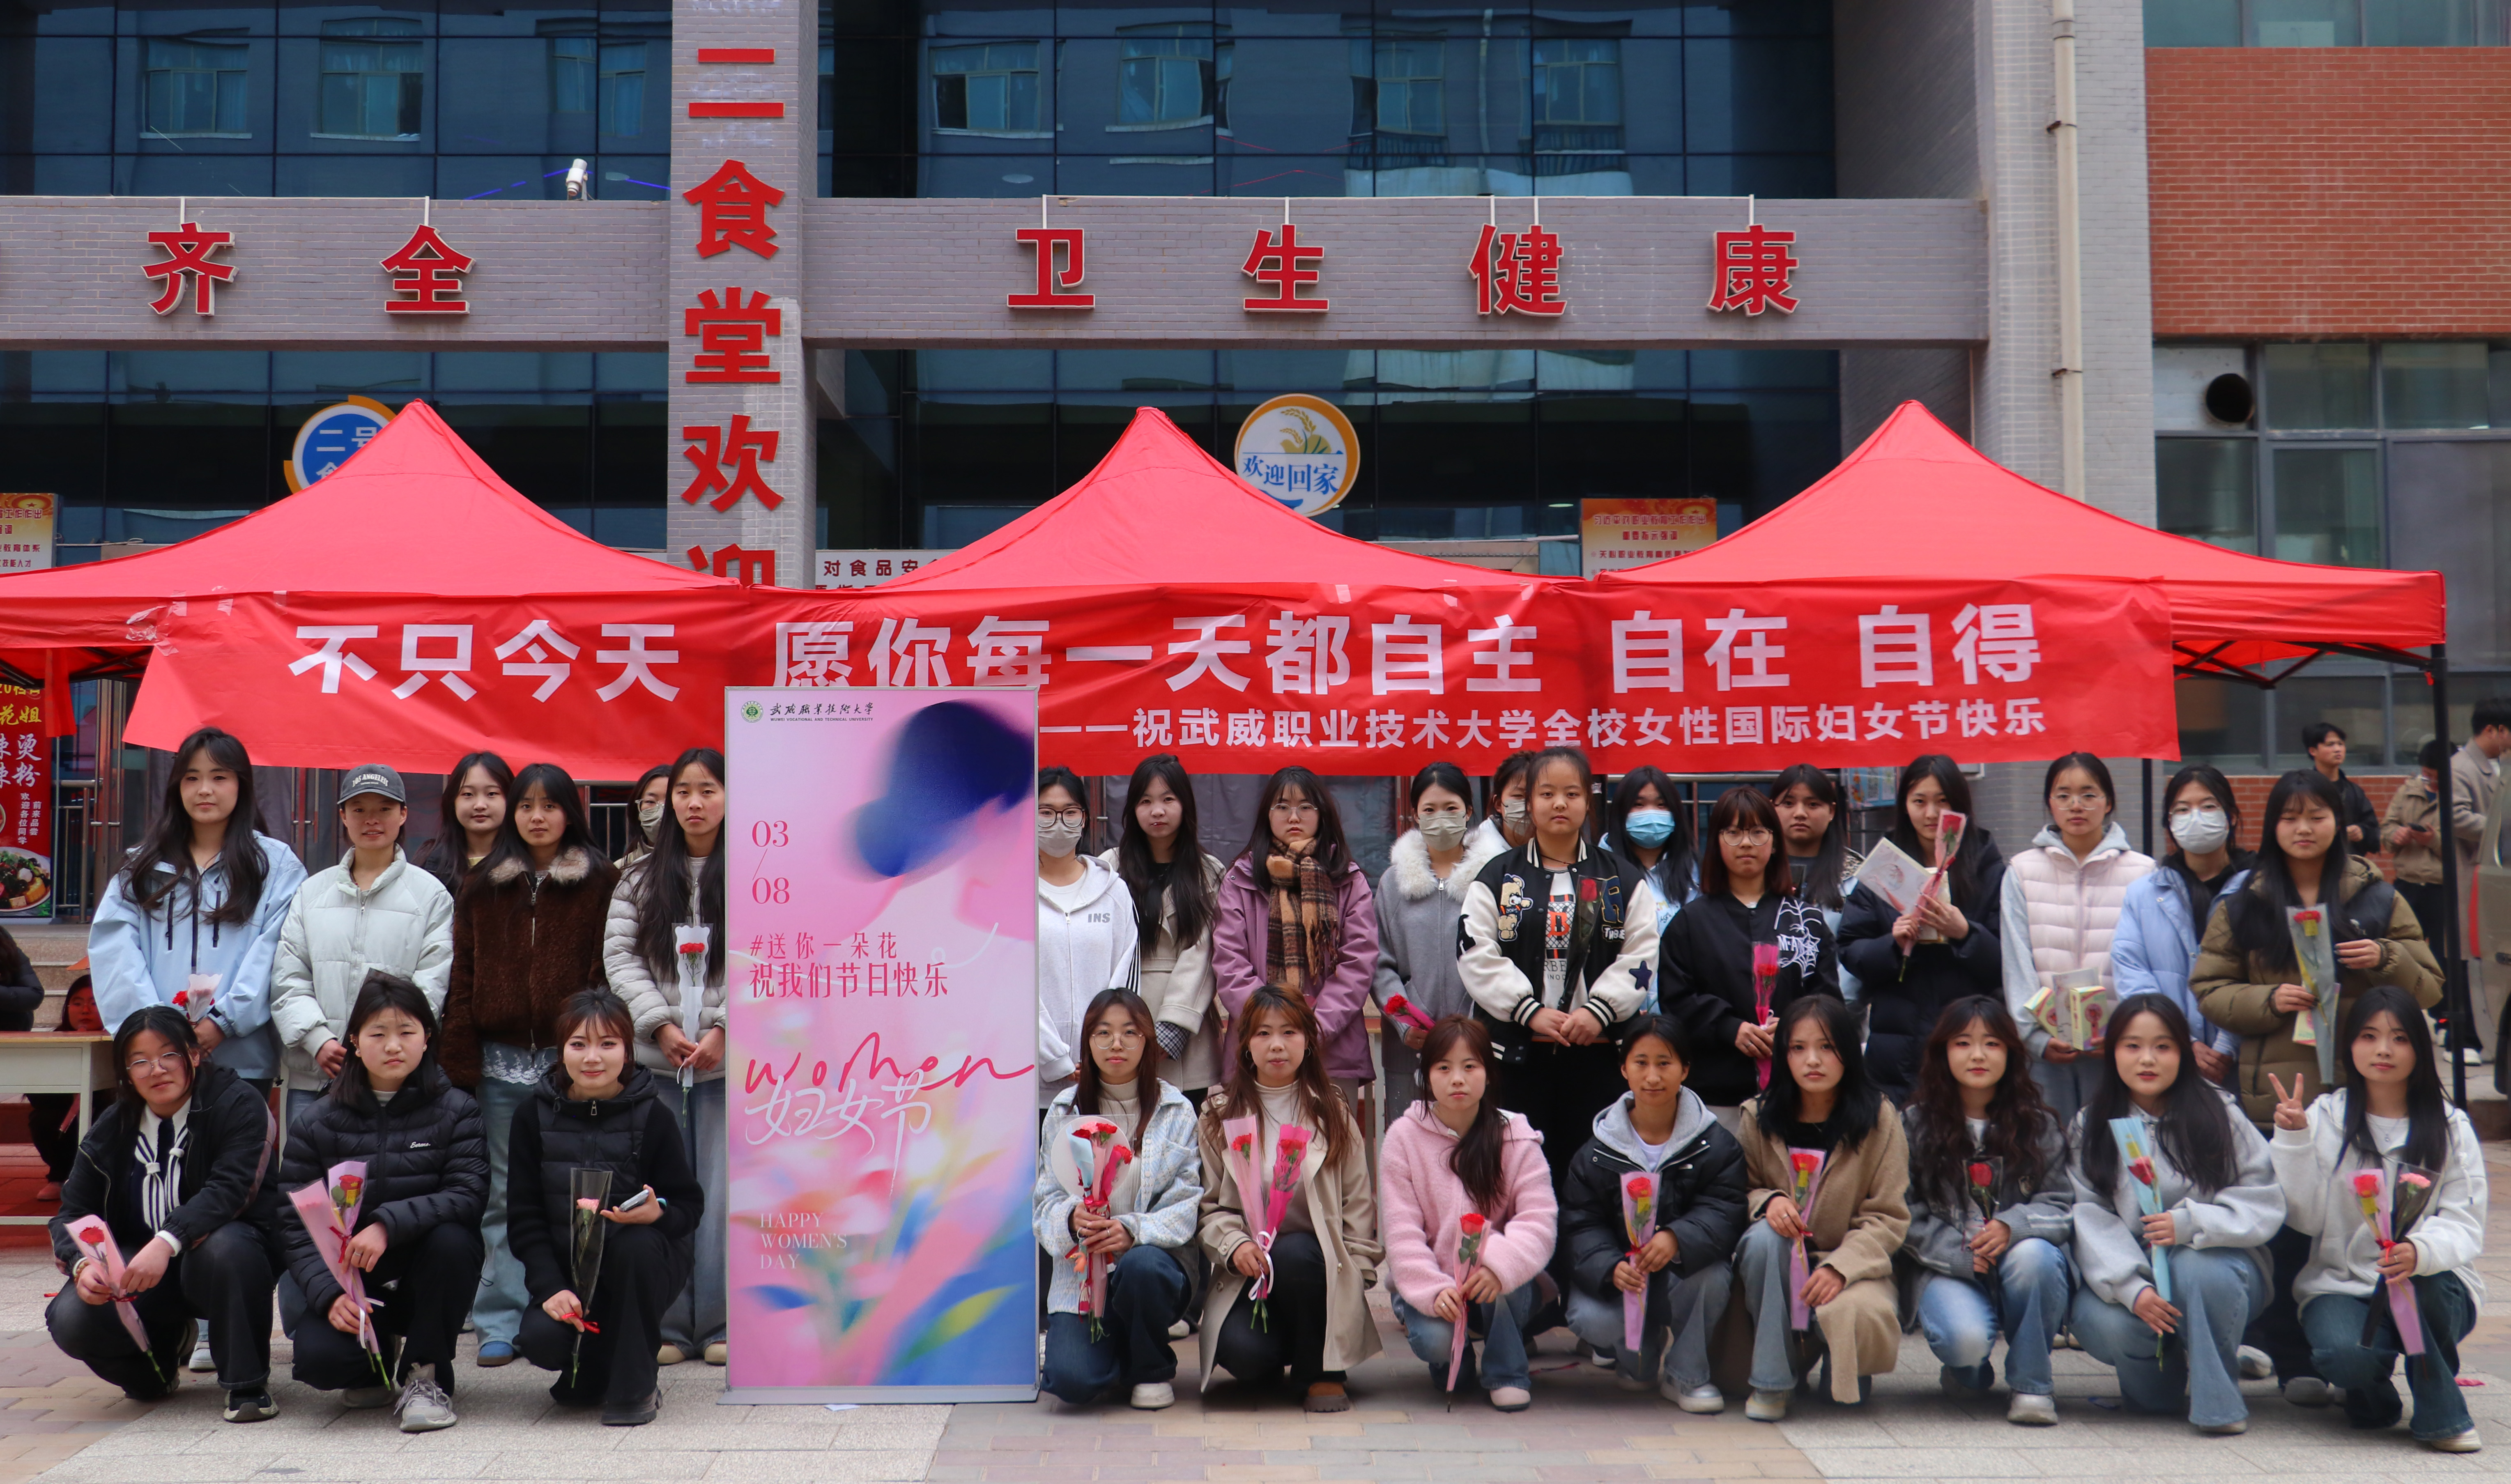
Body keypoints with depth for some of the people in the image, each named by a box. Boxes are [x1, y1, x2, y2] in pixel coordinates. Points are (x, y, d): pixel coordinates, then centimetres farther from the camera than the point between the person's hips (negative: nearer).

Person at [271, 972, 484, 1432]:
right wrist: (329, 1294, -20)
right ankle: (378, 1368, 11)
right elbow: (294, 1223, -3)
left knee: (451, 1239, -34)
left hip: (424, 1275, -1)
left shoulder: (455, 1111, -2)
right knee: (319, 1357, -28)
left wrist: (389, 1225, -32)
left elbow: (469, 1195, -17)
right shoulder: (316, 1122, 1)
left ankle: (426, 1376, -13)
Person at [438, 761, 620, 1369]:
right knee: (503, 1194, 5)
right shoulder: (482, 888, 12)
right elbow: (463, 978, 9)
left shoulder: (601, 885, 4)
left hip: (571, 1060, -2)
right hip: (500, 1062, 2)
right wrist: (459, 1062, 1)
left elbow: (608, 976, 0)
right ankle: (501, 1324, 11)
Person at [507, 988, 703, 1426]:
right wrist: (550, 1287, -16)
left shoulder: (652, 1115, -7)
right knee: (542, 1338, -28)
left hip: (641, 1260, -1)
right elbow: (524, 1215, -3)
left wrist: (656, 1214, -29)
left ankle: (635, 1387, -20)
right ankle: (589, 1372, 11)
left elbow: (690, 1206, -4)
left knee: (634, 1244, -36)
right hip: (565, 1266, 1)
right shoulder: (535, 1116, -2)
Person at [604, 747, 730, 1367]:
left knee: (724, 1192, 0)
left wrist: (724, 1029, -12)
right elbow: (619, 954, 4)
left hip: (730, 1059, -2)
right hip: (654, 1059, 2)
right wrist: (662, 1025, -8)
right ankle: (666, 1325, 12)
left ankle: (719, 1326, 9)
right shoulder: (641, 877, 11)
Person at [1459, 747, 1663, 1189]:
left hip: (1597, 1049, 1)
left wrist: (1599, 1011, -12)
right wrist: (1530, 1011, -13)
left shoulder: (1622, 880, 10)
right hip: (1517, 1049, 0)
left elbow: (1641, 955, 2)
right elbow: (1478, 956, -2)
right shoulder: (1497, 878, 7)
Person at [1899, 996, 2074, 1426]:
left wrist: (2013, 1226, -19)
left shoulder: (2039, 1126, 10)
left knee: (2032, 1254, -35)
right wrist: (1960, 1256, -16)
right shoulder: (1915, 1125, 5)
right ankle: (1969, 1372, 9)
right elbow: (1906, 1217, -1)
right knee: (1965, 1337, -33)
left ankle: (2031, 1385, -12)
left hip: (2028, 1265, 2)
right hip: (1947, 1269, -1)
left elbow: (2061, 1207, 2)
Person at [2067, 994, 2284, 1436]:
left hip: (2214, 1257, -1)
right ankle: (2167, 1379, 4)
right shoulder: (2092, 1127, 3)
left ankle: (2218, 1396, -14)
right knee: (2103, 1323, -30)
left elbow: (2265, 1203, -7)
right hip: (2129, 1271, 1)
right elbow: (2090, 1218, -7)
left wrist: (2191, 1223, -24)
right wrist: (2131, 1287, -24)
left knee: (2197, 1268, -35)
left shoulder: (2218, 1114, -1)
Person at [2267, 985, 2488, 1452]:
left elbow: (2464, 1226, -7)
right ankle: (2373, 1396, 7)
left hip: (2433, 1289, 0)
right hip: (2341, 1286, 0)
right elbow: (2305, 1217, -3)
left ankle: (2442, 1416, -12)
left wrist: (2421, 1252, -30)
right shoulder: (2325, 1118, 4)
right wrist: (2294, 1141, -16)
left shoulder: (2451, 1129, 3)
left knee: (2417, 1283, -36)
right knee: (2345, 1356, -32)